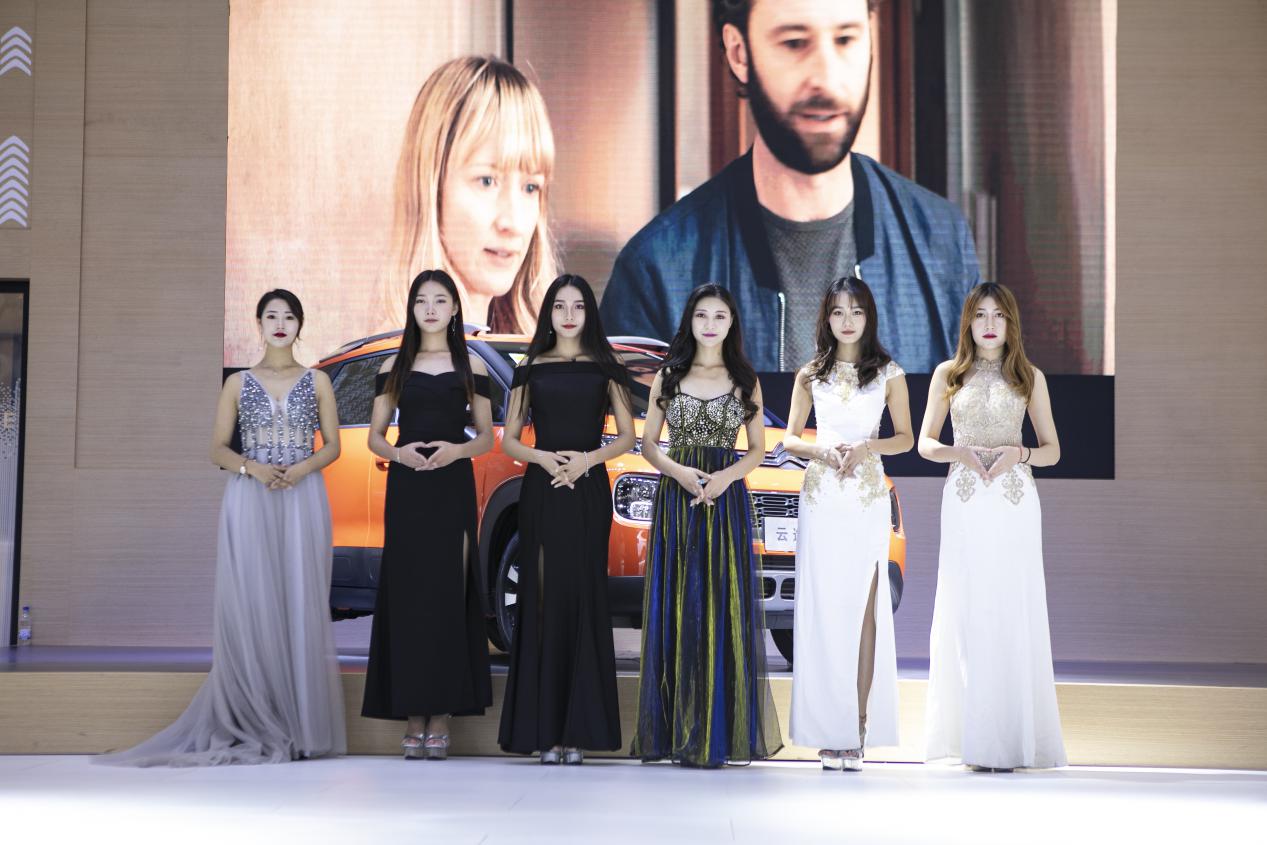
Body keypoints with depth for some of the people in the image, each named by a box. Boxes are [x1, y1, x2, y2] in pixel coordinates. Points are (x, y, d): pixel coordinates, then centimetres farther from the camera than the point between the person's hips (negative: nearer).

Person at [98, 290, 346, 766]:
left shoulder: (317, 382, 9)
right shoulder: (238, 383, 9)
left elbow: (332, 445, 8)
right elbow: (218, 449, 7)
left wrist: (301, 468, -11)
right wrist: (253, 468, -12)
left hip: (302, 501, 0)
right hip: (250, 503, 0)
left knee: (300, 605, -4)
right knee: (250, 606, -6)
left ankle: (300, 724, 1)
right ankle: (254, 726, -1)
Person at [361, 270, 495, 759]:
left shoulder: (471, 366, 8)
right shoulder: (394, 367, 10)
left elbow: (486, 437, 8)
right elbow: (375, 437, 10)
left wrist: (456, 449, -13)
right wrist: (398, 453, -12)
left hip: (453, 488, -1)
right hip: (406, 490, 1)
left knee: (448, 595, -3)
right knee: (407, 595, -1)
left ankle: (441, 716, 1)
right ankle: (412, 718, 3)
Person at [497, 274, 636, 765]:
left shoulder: (604, 369, 8)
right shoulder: (531, 371, 10)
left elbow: (627, 436, 7)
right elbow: (509, 440, 9)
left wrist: (588, 458, -10)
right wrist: (543, 457, -11)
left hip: (588, 490, 0)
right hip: (541, 491, 1)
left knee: (583, 597, -3)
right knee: (544, 598, -2)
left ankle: (577, 730, 1)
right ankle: (544, 729, 1)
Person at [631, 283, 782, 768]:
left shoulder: (745, 381, 9)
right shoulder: (668, 377, 9)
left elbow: (758, 451, 8)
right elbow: (648, 444, 7)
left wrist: (726, 476, -11)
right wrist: (679, 472, -11)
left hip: (726, 501, 0)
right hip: (675, 501, 0)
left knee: (722, 607, -4)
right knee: (675, 608, -1)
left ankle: (718, 733, 0)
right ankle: (675, 728, 3)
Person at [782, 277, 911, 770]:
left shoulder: (889, 373, 8)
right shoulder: (811, 375, 11)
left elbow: (905, 438, 9)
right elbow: (790, 438, 12)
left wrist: (866, 447, -9)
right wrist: (822, 450, -8)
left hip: (868, 497, -1)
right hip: (820, 499, 1)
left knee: (862, 608, -7)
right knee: (822, 608, -3)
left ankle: (856, 728, -7)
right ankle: (829, 732, -1)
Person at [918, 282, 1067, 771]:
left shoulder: (1030, 378, 9)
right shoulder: (948, 375, 9)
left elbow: (1052, 450, 9)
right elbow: (925, 442, 9)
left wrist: (1017, 453, -10)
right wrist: (963, 453, -9)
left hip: (1014, 501, 0)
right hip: (965, 502, 0)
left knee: (1012, 613, -4)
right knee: (966, 613, -3)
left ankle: (1010, 739, 1)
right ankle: (971, 736, 1)